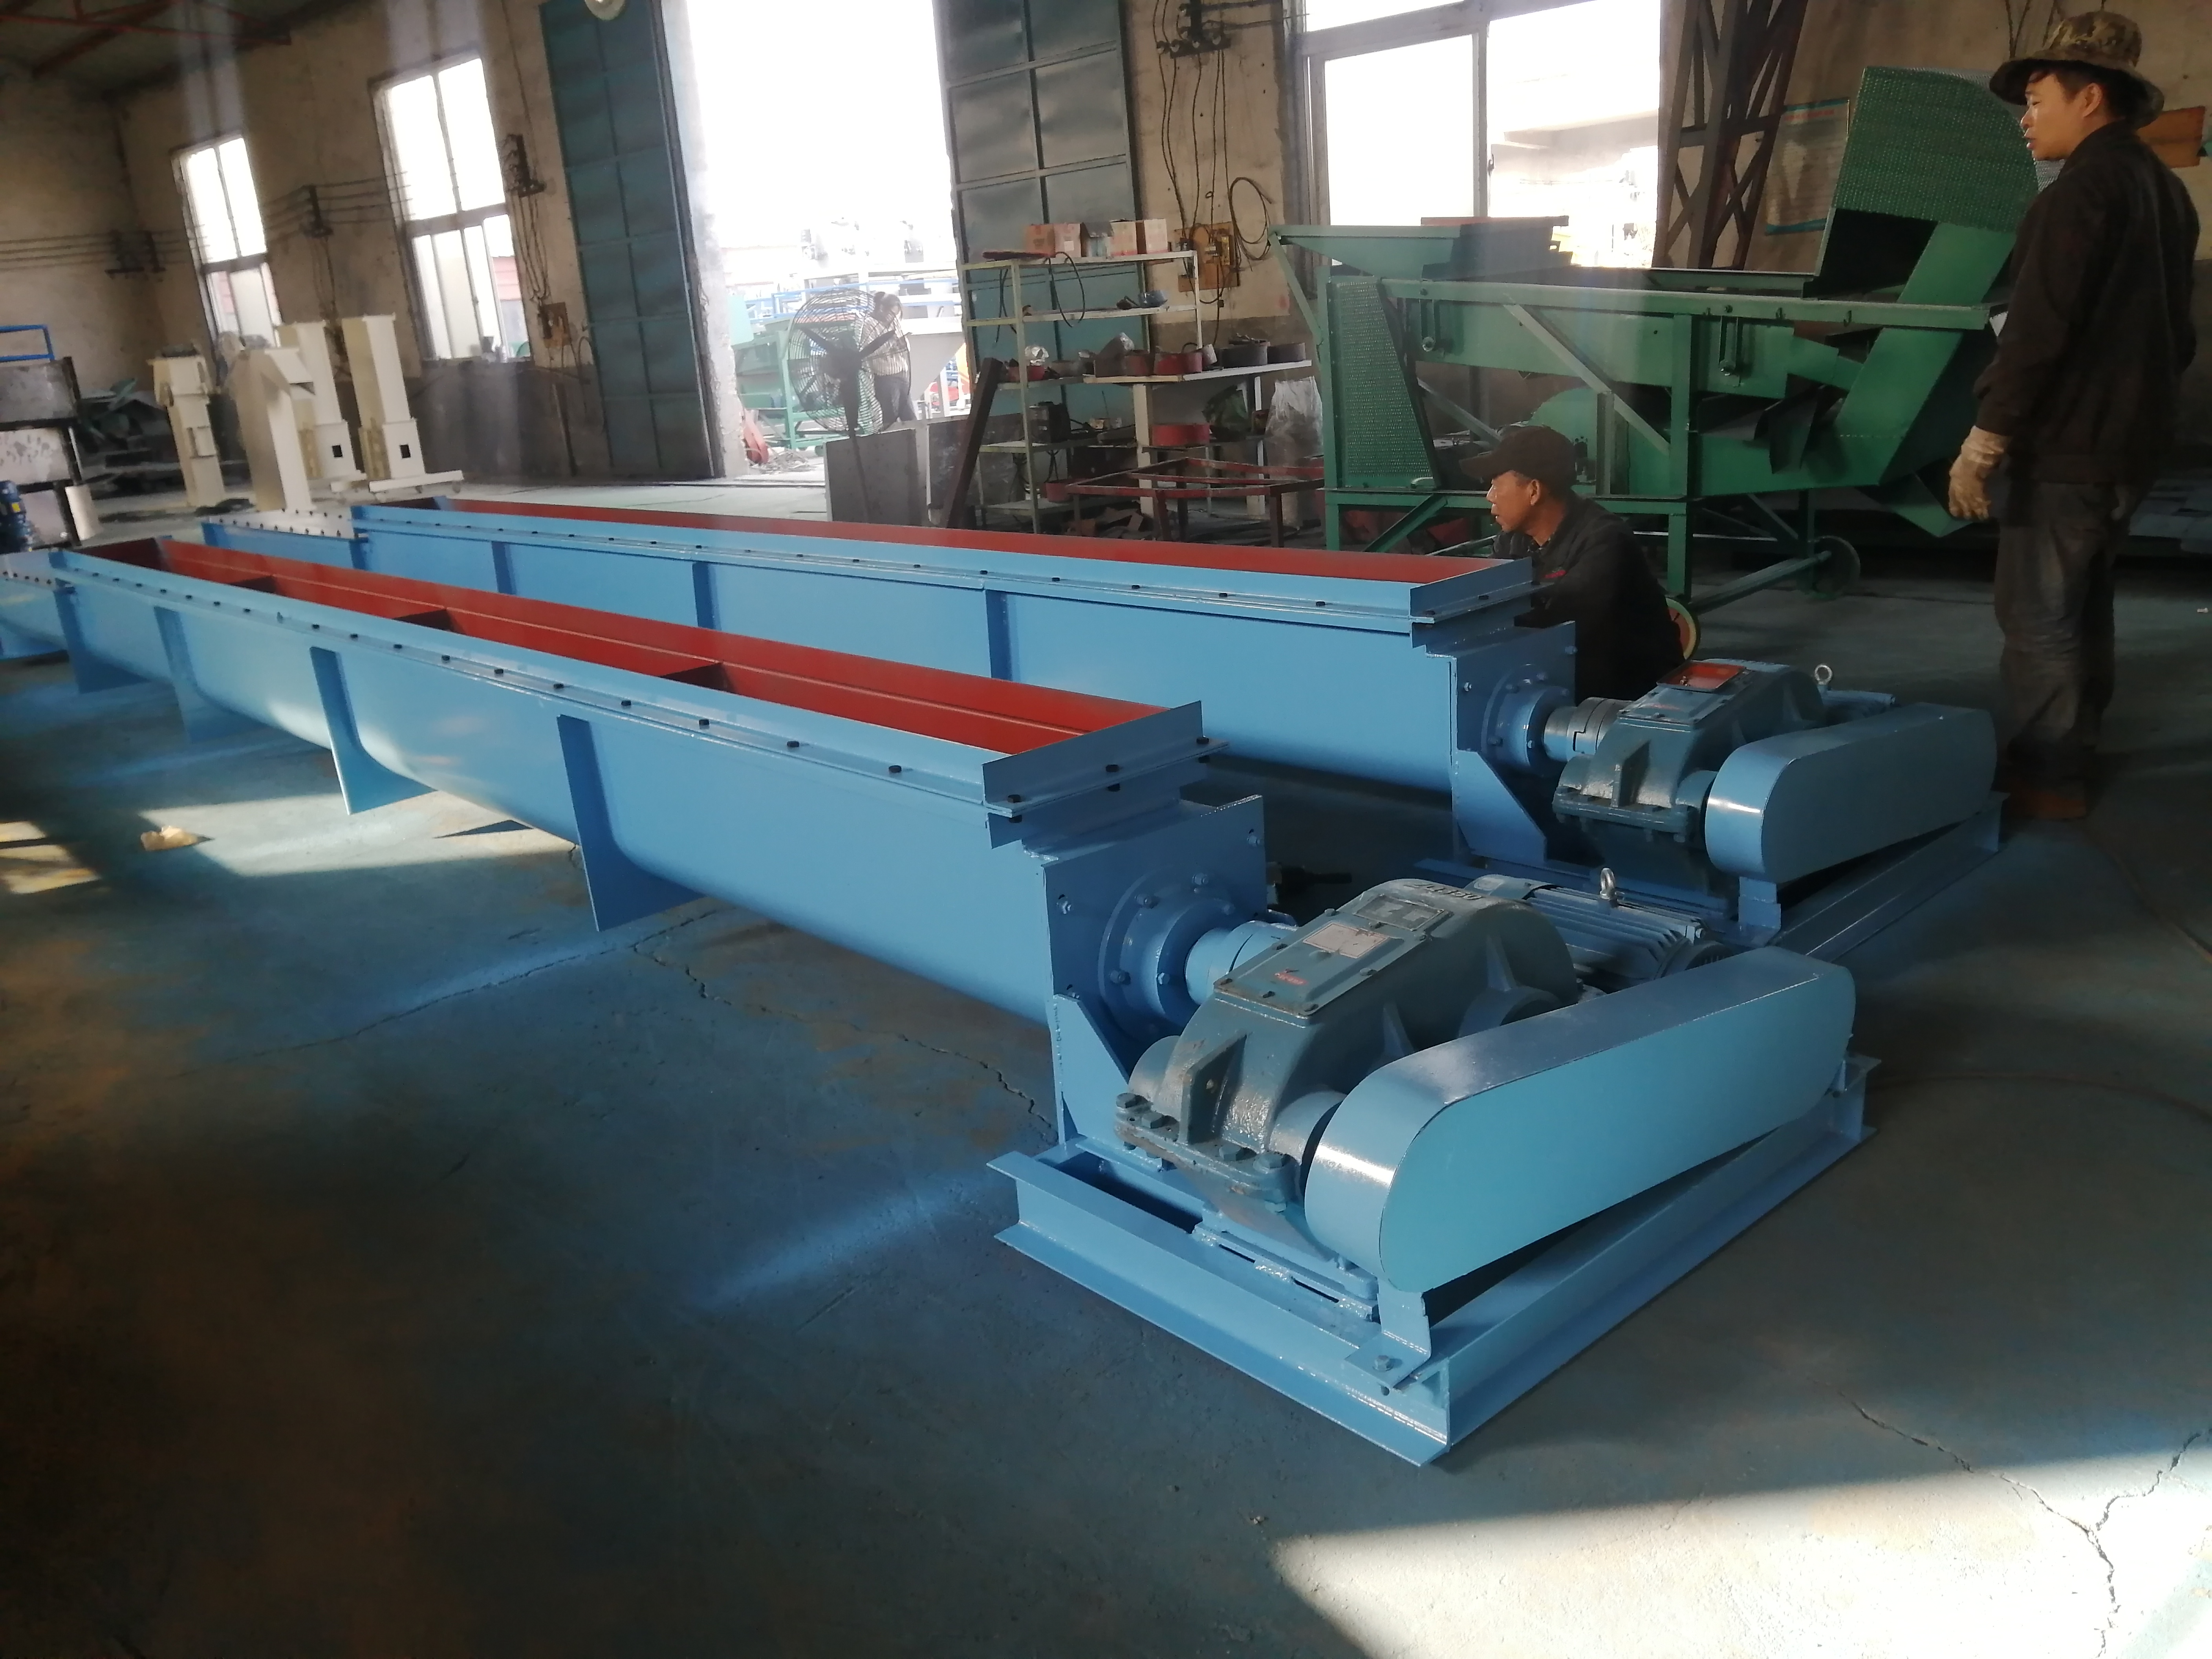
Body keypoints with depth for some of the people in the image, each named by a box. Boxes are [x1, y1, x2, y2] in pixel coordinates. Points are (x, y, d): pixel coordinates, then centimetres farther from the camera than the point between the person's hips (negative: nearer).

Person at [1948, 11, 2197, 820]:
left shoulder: (2083, 189, -15)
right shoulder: (2164, 189, 15)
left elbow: (2039, 328, -23)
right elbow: (2174, 329, 20)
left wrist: (1984, 439, -22)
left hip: (2068, 444, -10)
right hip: (2129, 440, 10)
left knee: (2037, 616, -5)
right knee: (2083, 605, 18)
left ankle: (2045, 777, -1)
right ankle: (2071, 750, 27)